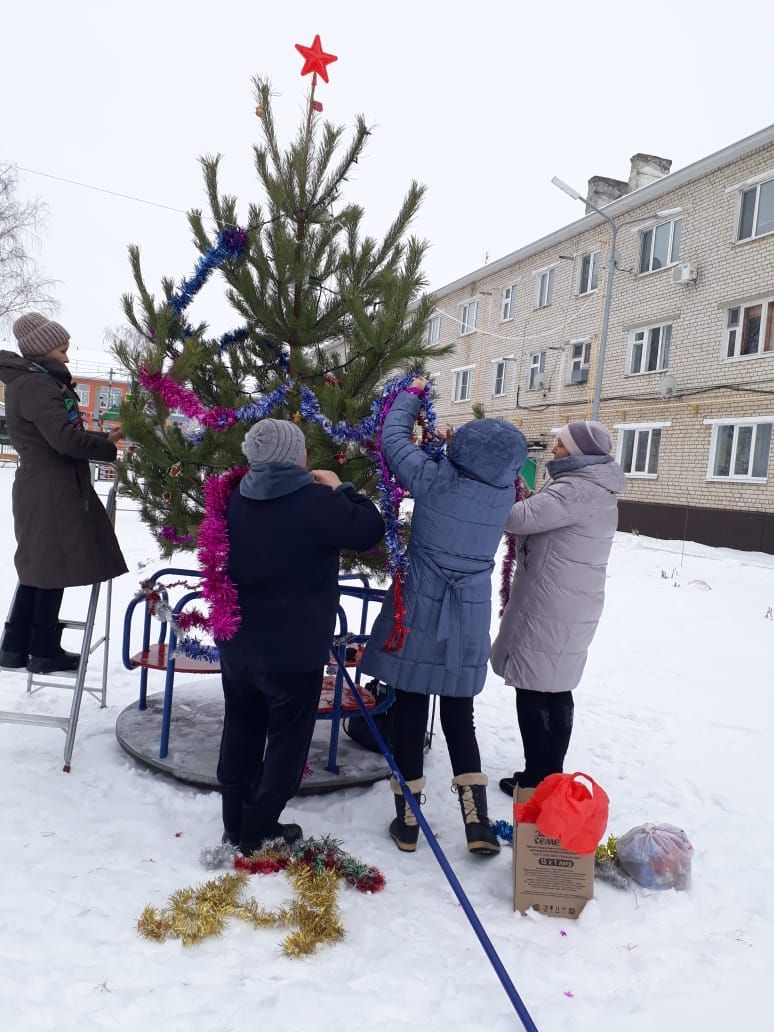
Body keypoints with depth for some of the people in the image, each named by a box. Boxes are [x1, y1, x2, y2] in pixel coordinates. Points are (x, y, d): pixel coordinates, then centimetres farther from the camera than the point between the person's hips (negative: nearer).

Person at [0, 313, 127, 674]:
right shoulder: (36, 385, -16)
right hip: (51, 492, -10)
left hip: (43, 488, 10)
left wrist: (104, 437, 8)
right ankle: (45, 652, 10)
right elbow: (66, 439, -25)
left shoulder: (33, 382, 18)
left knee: (38, 566, 15)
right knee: (52, 569, -1)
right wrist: (110, 447, -14)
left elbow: (58, 435, 18)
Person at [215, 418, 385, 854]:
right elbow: (370, 530, -11)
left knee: (241, 735, 18)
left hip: (238, 644, 7)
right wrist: (340, 488, 1)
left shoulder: (237, 498, 2)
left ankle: (235, 825, 30)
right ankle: (259, 831, 18)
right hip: (294, 651, -6)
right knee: (286, 743, 9)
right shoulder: (315, 501, -19)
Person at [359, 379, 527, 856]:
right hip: (469, 620, 3)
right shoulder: (504, 493, -7)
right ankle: (479, 823, 14)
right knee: (460, 718, 15)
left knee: (410, 715, 8)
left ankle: (407, 821, 18)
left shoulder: (434, 480, -16)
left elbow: (393, 437, -2)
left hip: (420, 611, -3)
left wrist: (411, 395, 15)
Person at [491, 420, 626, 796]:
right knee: (557, 692, 15)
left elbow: (520, 518, -25)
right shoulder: (599, 490, 14)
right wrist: (523, 494, 1)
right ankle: (551, 775, 26)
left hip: (548, 610, -10)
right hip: (571, 609, 10)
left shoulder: (575, 490, -18)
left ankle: (537, 780, 10)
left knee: (534, 694, 0)